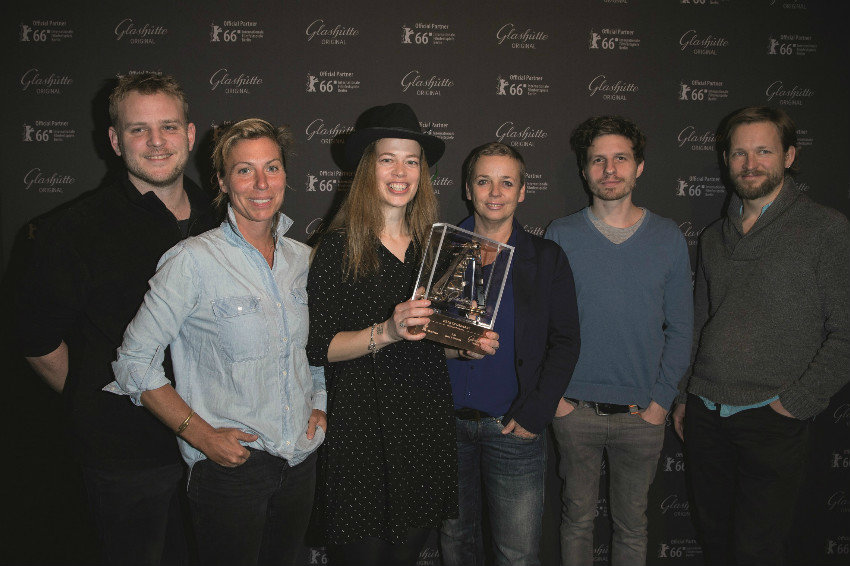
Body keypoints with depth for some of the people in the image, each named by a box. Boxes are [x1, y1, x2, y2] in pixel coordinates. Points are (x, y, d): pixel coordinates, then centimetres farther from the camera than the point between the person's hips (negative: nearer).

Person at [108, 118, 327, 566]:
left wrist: (319, 404, 5)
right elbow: (135, 362, -11)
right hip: (229, 466, -5)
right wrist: (201, 434, -16)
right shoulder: (194, 261, -13)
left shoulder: (301, 258, 4)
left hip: (301, 462, 6)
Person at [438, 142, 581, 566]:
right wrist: (450, 345, -14)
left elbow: (565, 343, 1)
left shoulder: (547, 258, 3)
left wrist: (534, 415, -8)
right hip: (447, 423, 1)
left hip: (513, 427, -1)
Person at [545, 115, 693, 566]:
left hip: (642, 413, 1)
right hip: (574, 410, -1)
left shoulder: (668, 237, 1)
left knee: (632, 523, 15)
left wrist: (661, 400, -4)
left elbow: (680, 327, 3)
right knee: (577, 517, 14)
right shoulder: (560, 236, -2)